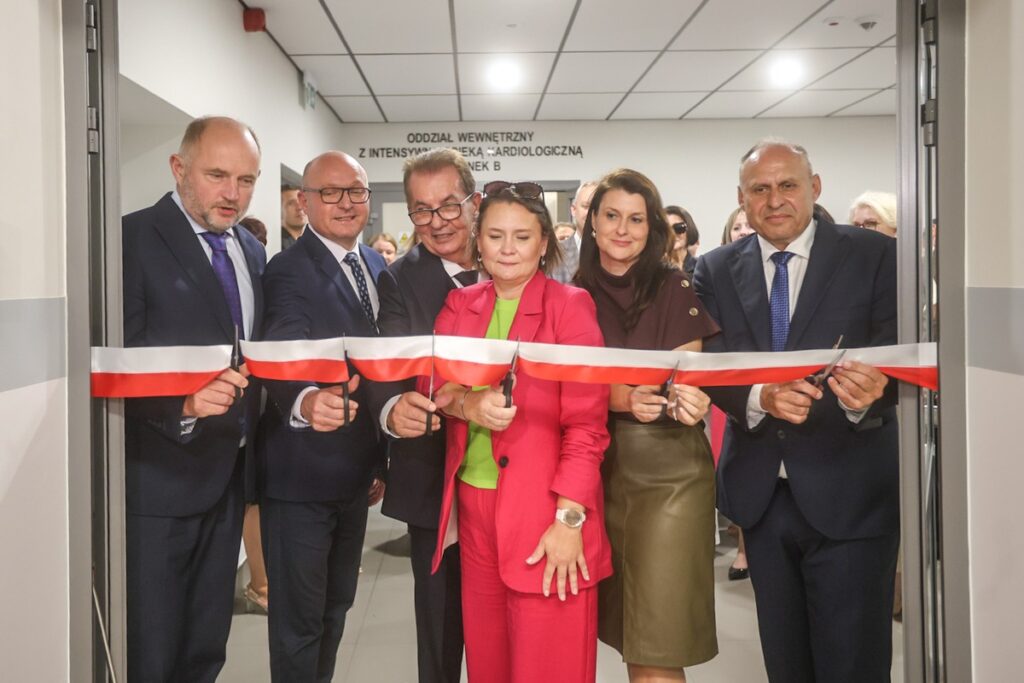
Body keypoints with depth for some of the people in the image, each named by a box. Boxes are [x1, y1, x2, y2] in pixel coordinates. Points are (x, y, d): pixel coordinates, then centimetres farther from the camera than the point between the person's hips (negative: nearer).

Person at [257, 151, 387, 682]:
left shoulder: (376, 266, 6)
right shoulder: (288, 271, -17)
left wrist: (378, 460, 14)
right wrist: (306, 402, -55)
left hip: (355, 474, 7)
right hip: (301, 478, -7)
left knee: (336, 607, 23)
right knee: (300, 620, 7)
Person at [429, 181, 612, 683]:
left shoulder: (570, 306, -6)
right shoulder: (459, 305, 9)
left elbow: (587, 421, -10)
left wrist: (568, 520, -16)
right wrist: (468, 404, -19)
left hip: (543, 510, -4)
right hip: (474, 504, 5)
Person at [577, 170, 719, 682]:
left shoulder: (675, 289, -3)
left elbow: (688, 377, -5)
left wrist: (689, 403, -28)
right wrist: (623, 399, -19)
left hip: (668, 467, -3)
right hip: (599, 464, 3)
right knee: (625, 633, 13)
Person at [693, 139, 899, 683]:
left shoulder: (875, 256, -2)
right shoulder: (716, 270, 5)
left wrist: (871, 392, -30)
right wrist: (759, 396, -23)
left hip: (849, 495, -3)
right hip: (760, 492, 3)